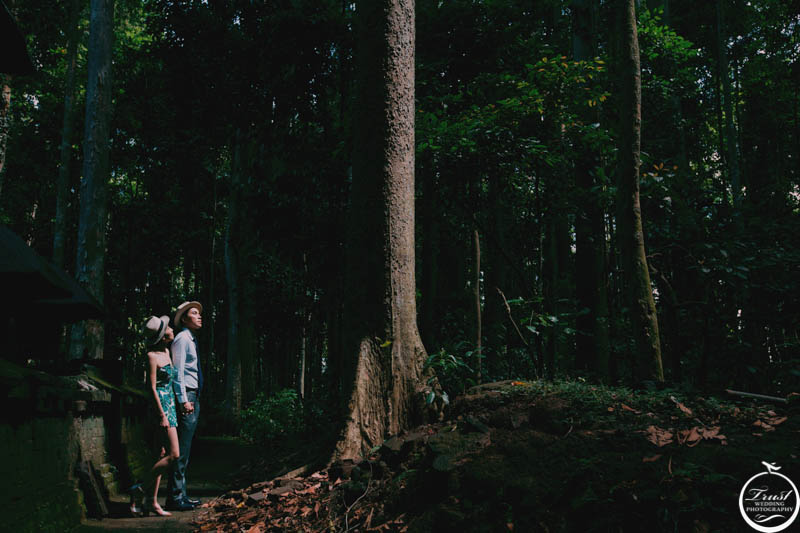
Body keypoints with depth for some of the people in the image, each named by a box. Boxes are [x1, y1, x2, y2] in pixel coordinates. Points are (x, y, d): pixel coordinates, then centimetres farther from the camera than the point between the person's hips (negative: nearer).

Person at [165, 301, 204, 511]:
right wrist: (184, 400, -20)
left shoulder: (192, 340, 21)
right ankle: (175, 497, -5)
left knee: (185, 449, 12)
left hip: (193, 397, 10)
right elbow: (177, 371, -16)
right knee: (181, 449, -9)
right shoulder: (181, 339, -9)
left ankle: (181, 495, 17)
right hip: (185, 396, -10)